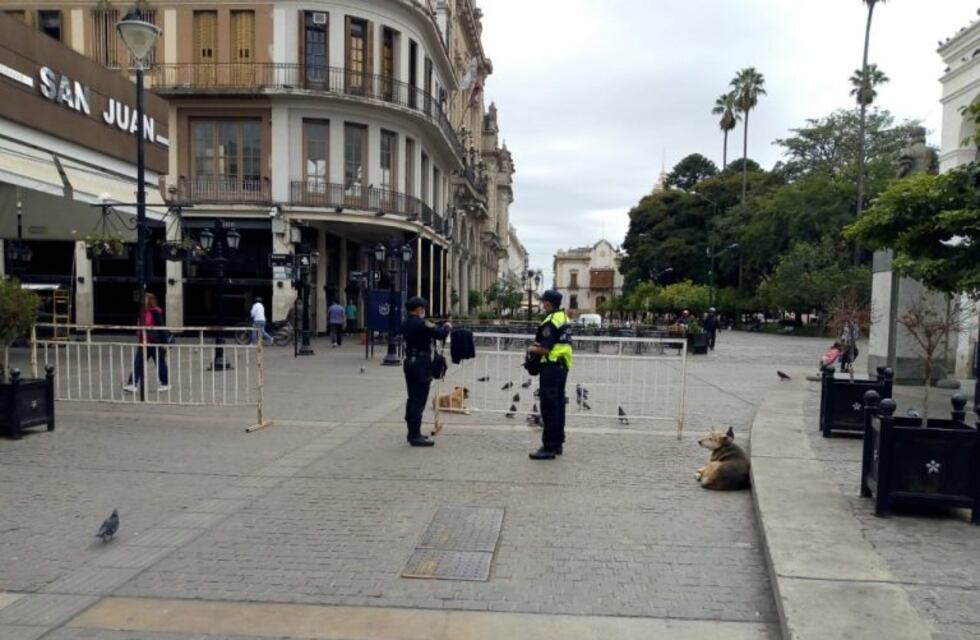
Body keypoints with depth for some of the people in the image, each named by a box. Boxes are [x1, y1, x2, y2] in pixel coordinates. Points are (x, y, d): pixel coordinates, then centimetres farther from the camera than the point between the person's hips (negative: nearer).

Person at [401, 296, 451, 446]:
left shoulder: (406, 324, 9)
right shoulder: (421, 324, -18)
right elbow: (440, 334, -20)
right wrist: (447, 326, 0)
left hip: (409, 362, 9)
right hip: (421, 364, -9)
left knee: (412, 399, 16)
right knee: (419, 400, -5)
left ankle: (412, 432, 24)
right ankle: (415, 436, -3)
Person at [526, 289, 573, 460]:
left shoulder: (550, 322, -17)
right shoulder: (565, 318, 14)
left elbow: (545, 349, -20)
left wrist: (532, 349, -2)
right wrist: (538, 345, 13)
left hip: (551, 367, -10)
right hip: (563, 366, 10)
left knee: (549, 408, -6)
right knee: (559, 406, 14)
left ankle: (549, 447, -3)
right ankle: (557, 444, 22)